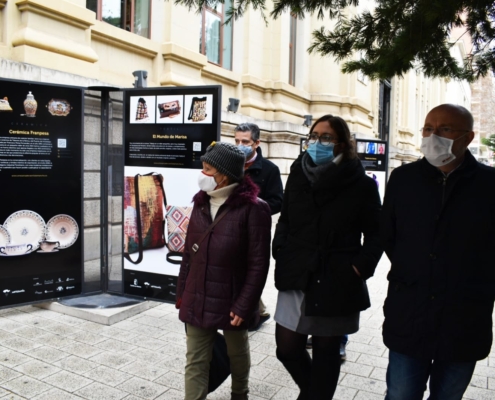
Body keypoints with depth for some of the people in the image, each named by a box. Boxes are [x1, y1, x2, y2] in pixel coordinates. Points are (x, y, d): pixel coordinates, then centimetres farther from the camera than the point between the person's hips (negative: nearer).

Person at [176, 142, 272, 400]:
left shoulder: (252, 208, -15)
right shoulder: (201, 203, 4)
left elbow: (258, 263, -15)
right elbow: (189, 252, 9)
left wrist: (244, 305, -16)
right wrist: (181, 291, 11)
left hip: (231, 300, -4)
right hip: (197, 299, 4)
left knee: (237, 354, 21)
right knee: (195, 361, 9)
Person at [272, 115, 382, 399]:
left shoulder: (362, 184, -5)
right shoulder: (298, 175, 5)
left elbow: (375, 234, 1)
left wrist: (360, 267, -9)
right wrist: (281, 255, 3)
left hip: (338, 282, -3)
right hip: (296, 277, 3)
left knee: (327, 353, 11)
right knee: (287, 348, 9)